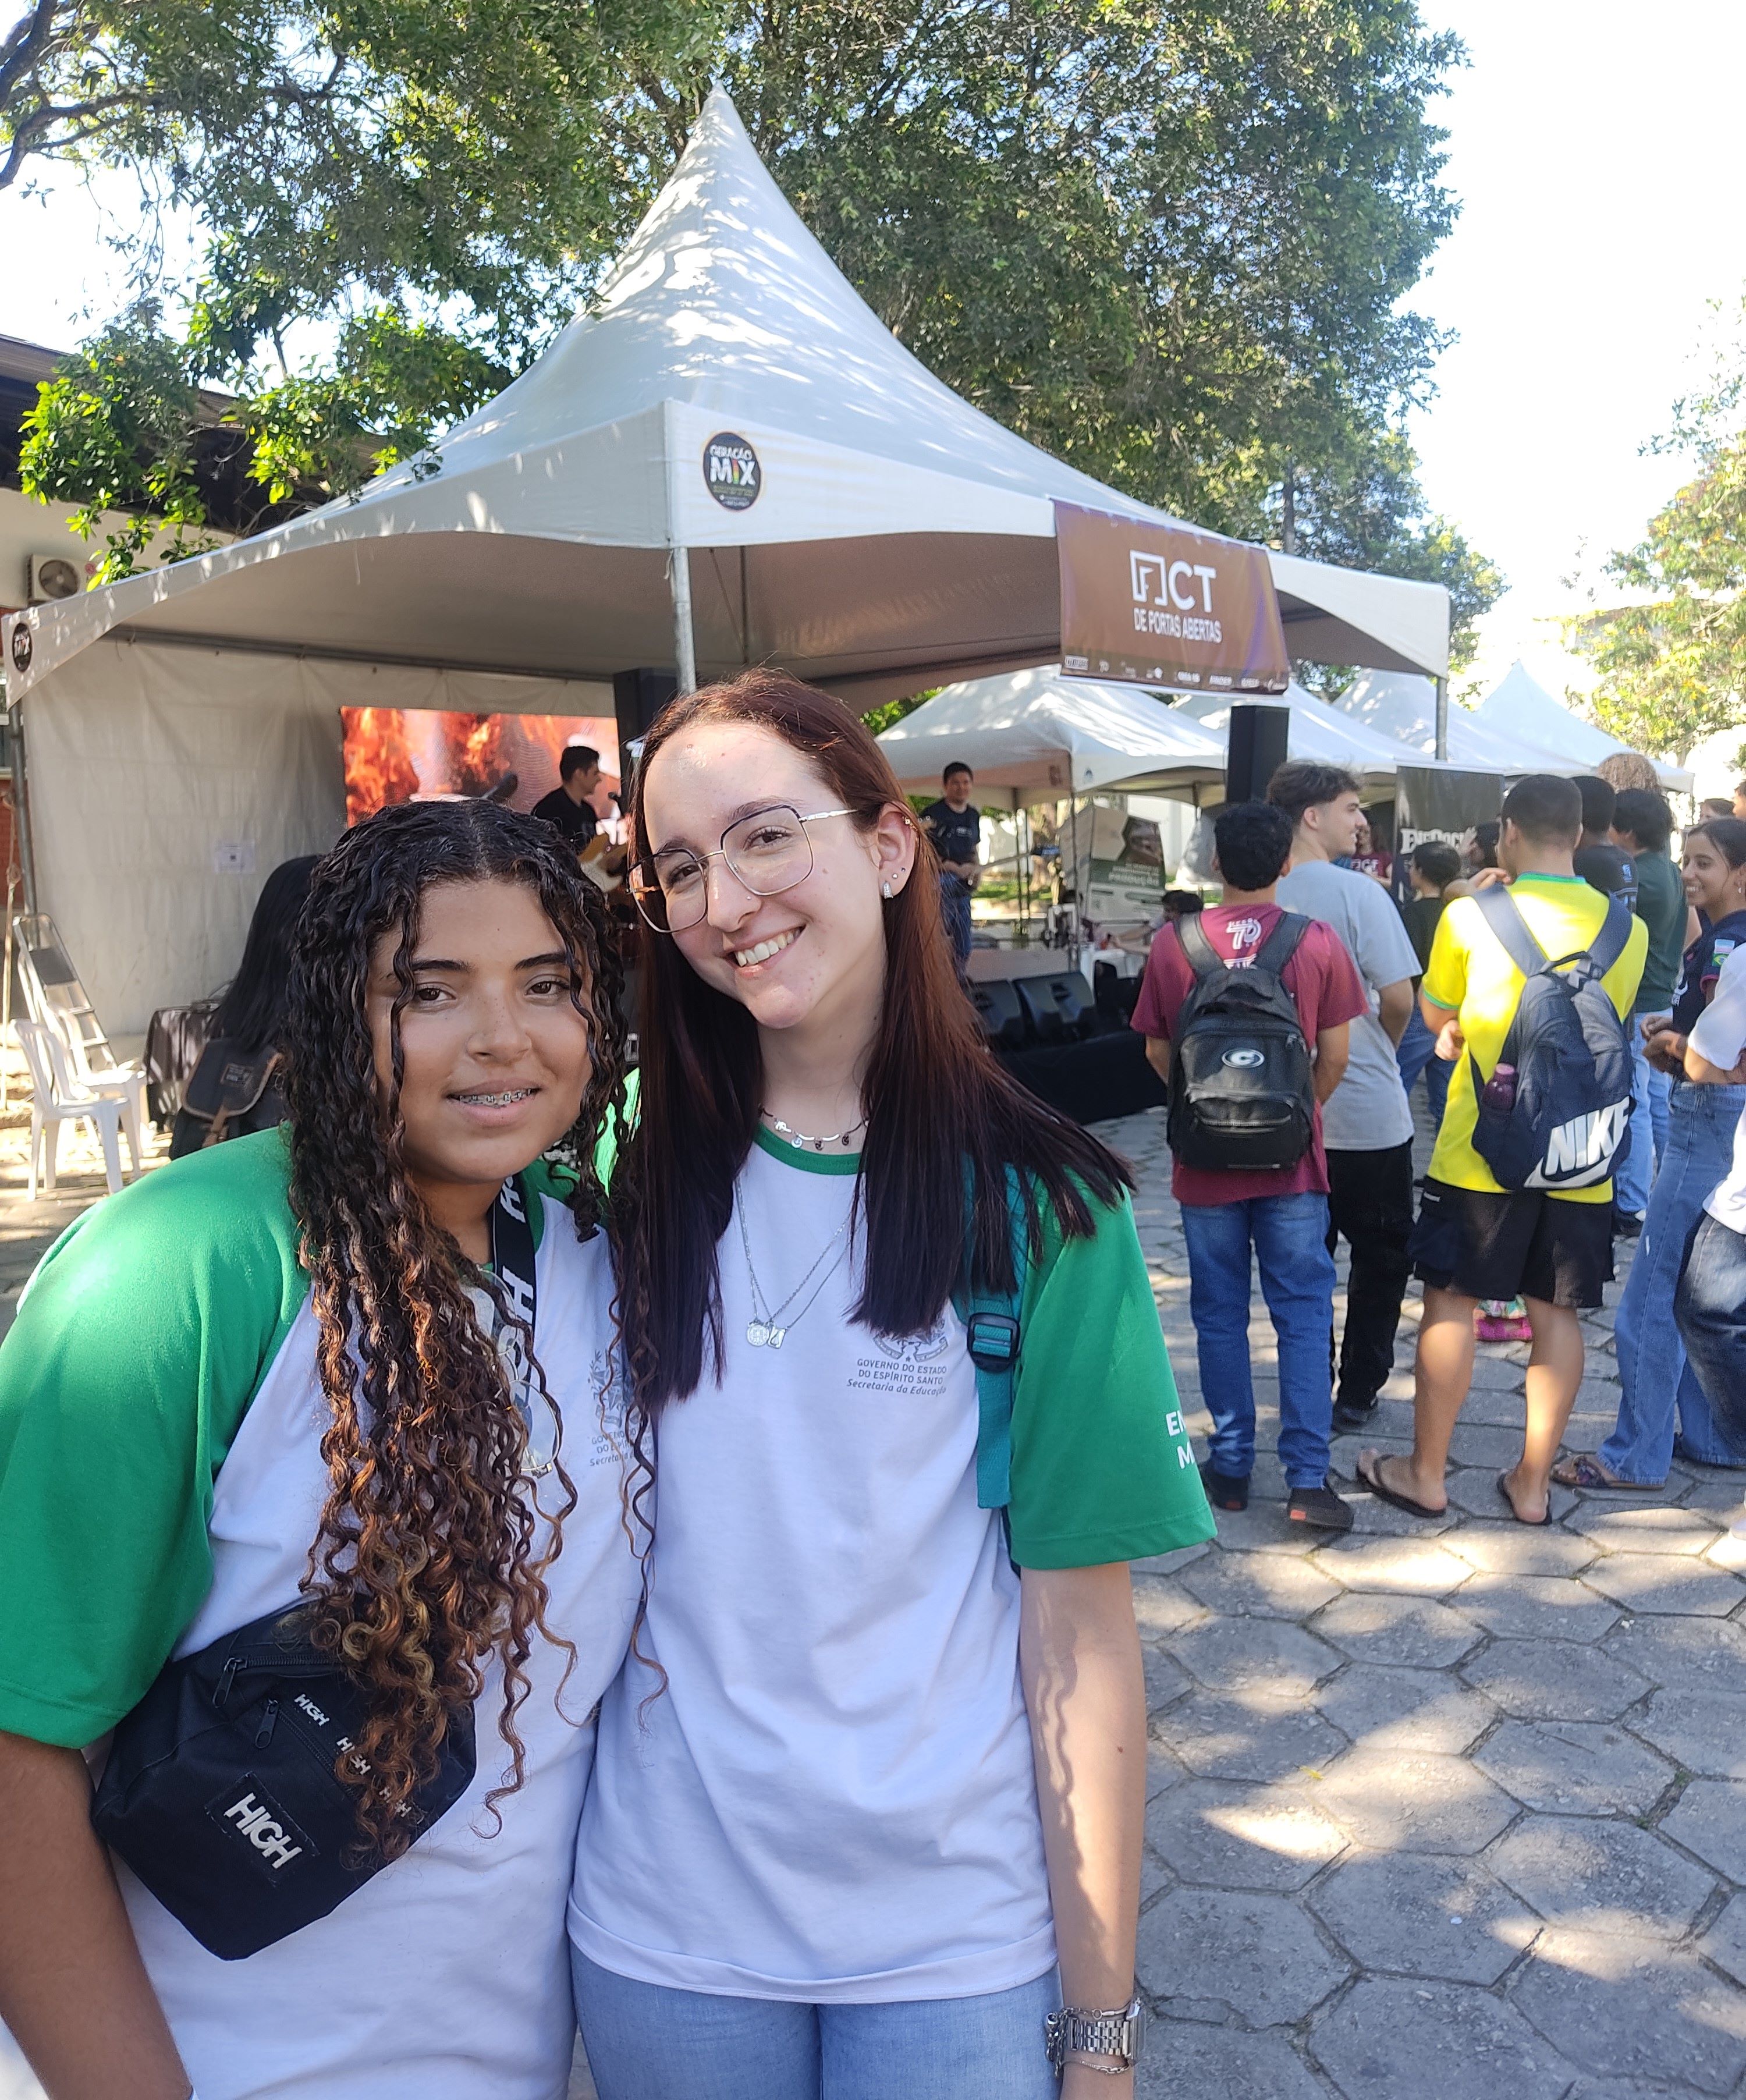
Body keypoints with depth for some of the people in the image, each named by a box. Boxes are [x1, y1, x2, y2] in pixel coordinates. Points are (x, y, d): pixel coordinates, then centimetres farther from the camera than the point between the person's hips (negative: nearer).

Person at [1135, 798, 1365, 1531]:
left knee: (1220, 1315, 11)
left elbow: (1157, 1053, 2)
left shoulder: (1173, 943, -6)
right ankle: (1307, 1478, 5)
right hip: (1292, 1164, 0)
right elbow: (1334, 1055, -2)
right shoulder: (1317, 941, -6)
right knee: (1303, 1313, 7)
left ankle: (1231, 1469, 20)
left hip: (1205, 1162, 1)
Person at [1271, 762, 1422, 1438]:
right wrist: (1384, 1045, 4)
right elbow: (1399, 998, -16)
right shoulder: (1358, 893, -15)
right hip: (1367, 1112, -4)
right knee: (1381, 1255, 12)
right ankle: (1357, 1394, 16)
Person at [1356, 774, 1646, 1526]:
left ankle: (1425, 1475, 16)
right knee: (1556, 1313, 11)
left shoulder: (1471, 916, -9)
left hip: (1481, 1153, -3)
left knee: (1452, 1302, 6)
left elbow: (1437, 1018, 4)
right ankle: (1533, 1483, 19)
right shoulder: (1627, 930, 3)